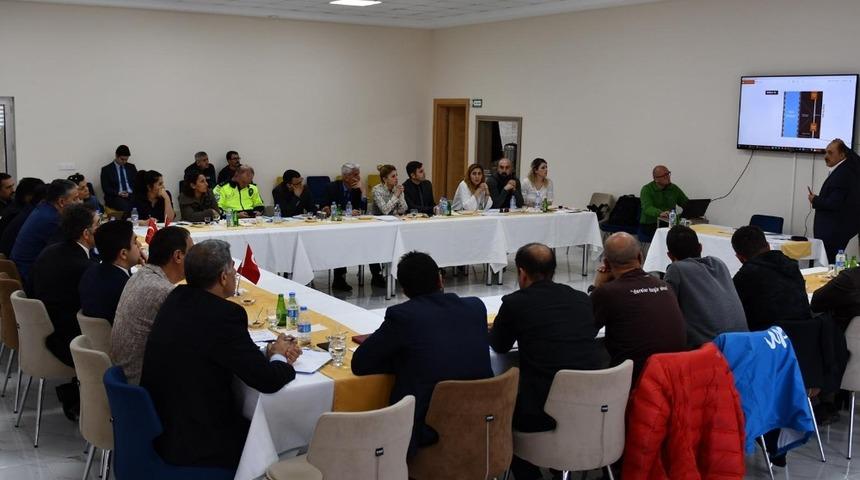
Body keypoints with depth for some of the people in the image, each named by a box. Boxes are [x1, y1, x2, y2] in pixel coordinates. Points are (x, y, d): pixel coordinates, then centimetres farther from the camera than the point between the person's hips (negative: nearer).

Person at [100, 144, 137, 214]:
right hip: (115, 197, -3)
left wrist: (131, 192, -7)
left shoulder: (131, 167, 18)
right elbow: (106, 188, 1)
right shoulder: (106, 169, 7)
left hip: (132, 195, 3)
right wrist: (118, 193, -15)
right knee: (127, 207, -37)